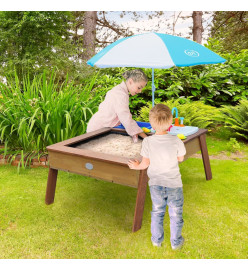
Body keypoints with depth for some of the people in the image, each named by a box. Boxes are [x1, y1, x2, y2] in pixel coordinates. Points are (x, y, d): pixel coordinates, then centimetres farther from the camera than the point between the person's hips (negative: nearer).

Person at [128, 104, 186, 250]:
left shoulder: (147, 141, -16)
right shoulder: (176, 141, -18)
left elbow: (145, 163, -6)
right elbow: (180, 158, -2)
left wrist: (137, 166, 15)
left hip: (155, 184, 1)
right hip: (174, 184, -1)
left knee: (157, 212, 22)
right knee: (176, 214, 17)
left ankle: (157, 240, 36)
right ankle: (176, 242, 33)